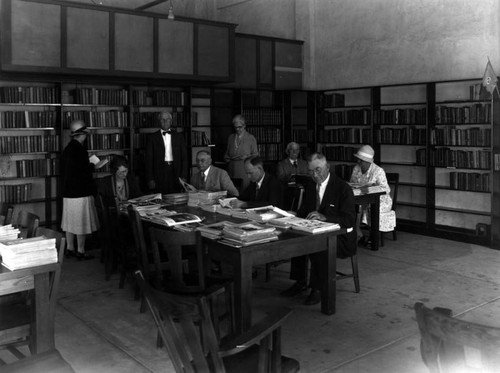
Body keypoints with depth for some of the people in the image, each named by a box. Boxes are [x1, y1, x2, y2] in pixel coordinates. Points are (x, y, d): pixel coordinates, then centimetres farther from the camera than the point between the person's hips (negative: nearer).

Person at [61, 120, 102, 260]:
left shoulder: (68, 148, 11)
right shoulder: (79, 149, -17)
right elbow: (83, 171, -22)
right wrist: (94, 166, -6)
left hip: (68, 191, 9)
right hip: (81, 192, -9)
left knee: (70, 222, 14)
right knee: (81, 222, -1)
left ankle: (70, 249, 23)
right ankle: (81, 252, 5)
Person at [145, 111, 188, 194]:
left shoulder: (179, 136, 11)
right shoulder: (152, 137, 6)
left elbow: (184, 157, 9)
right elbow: (149, 159, 3)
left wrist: (183, 177, 0)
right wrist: (150, 179, -4)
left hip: (175, 172, 1)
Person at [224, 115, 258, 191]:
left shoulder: (251, 138, 6)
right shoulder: (230, 138, 15)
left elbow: (256, 155, 6)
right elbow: (226, 154, 19)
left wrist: (247, 157, -10)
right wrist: (229, 159, -1)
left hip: (245, 170, -2)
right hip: (232, 170, 3)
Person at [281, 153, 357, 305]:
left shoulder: (343, 188, -13)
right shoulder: (310, 187, 9)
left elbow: (350, 220, -21)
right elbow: (303, 211, 14)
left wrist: (324, 217, -35)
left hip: (340, 237, -7)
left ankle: (318, 288, -16)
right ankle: (300, 282, -4)